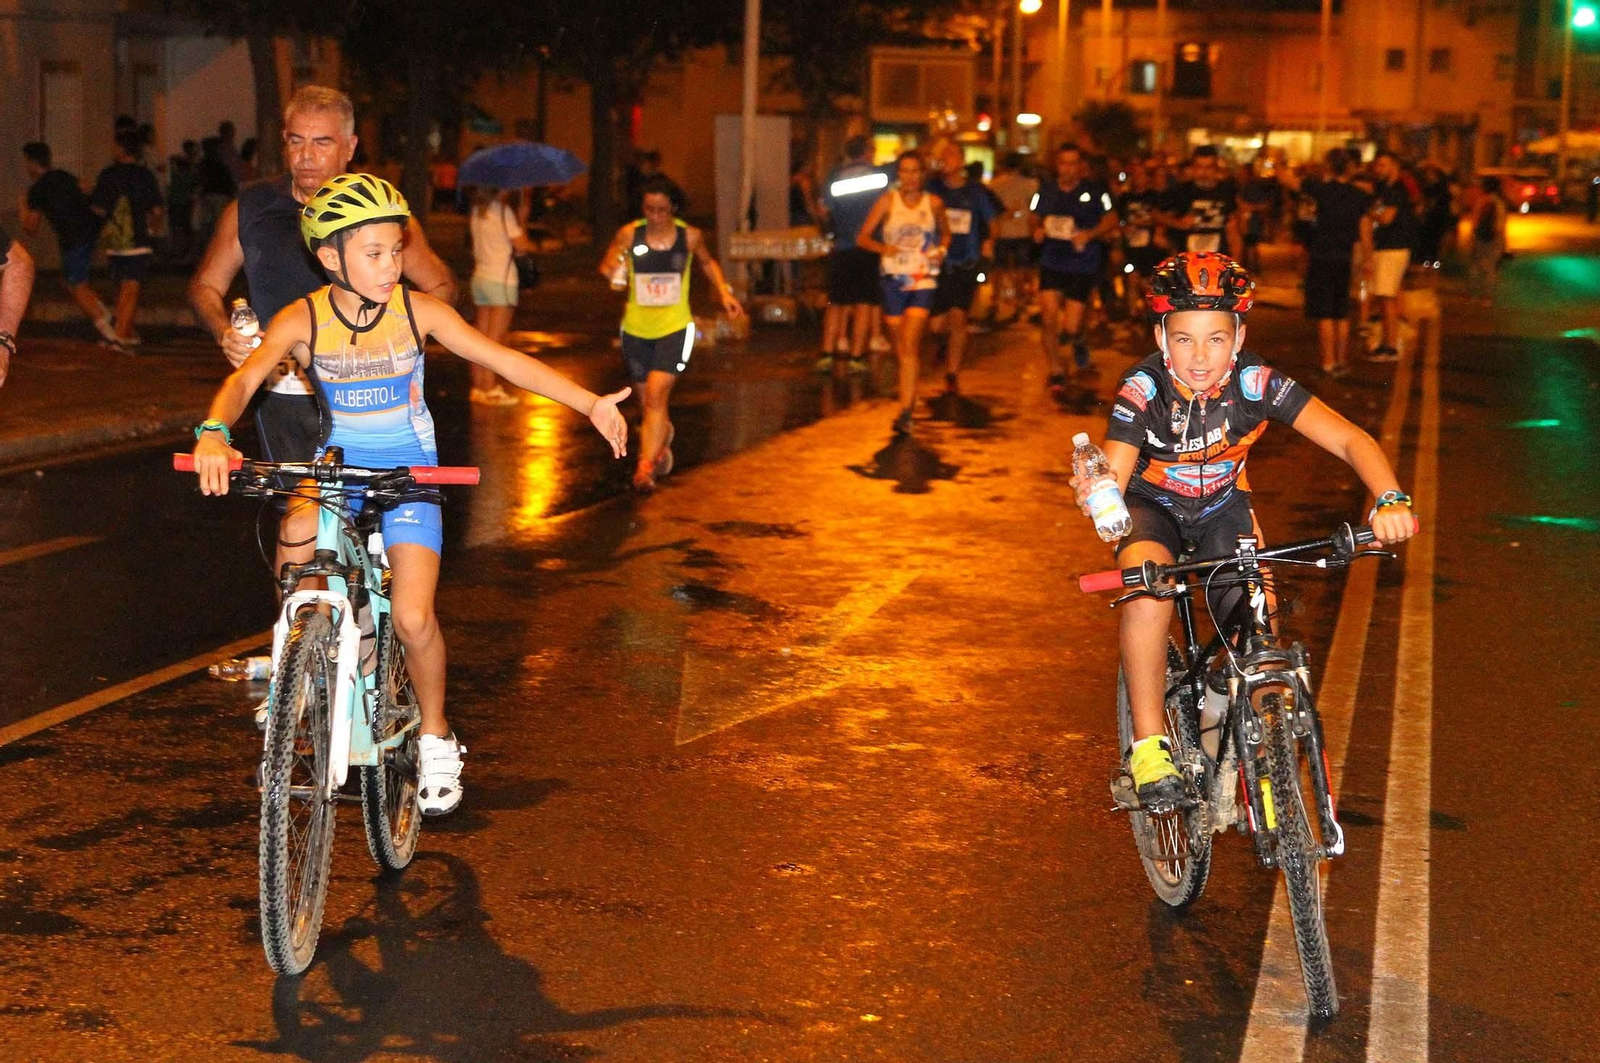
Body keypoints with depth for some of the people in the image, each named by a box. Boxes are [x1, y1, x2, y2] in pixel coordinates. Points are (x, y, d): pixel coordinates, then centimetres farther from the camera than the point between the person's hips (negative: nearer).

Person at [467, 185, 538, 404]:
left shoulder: (477, 210, 10)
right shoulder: (503, 210, -13)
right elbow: (521, 245, -15)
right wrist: (532, 246, 7)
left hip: (480, 277, 7)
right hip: (501, 279, -7)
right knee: (495, 337, -5)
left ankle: (478, 387, 11)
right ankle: (491, 390, -5)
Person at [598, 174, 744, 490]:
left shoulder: (690, 236, -4)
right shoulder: (629, 234, -6)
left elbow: (707, 262, 16)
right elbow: (607, 265, 1)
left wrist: (724, 292, 5)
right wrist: (612, 270, -22)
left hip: (675, 328, -2)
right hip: (636, 330, 2)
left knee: (655, 395, -18)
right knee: (649, 401, 13)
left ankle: (645, 467, -17)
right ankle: (663, 447, 42)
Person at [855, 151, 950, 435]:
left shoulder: (933, 203, 4)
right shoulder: (888, 201, 1)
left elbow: (945, 233, 20)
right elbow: (863, 237, 1)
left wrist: (941, 249, -2)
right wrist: (883, 248, -19)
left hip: (923, 281, -1)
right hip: (892, 279, 1)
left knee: (909, 345, -15)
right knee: (902, 349, 8)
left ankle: (906, 413, -18)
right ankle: (910, 397, 30)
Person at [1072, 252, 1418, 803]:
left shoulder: (1257, 383, -27)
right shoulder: (1142, 390, -28)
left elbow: (1347, 437, -32)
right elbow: (1113, 480, -34)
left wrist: (1390, 500, -49)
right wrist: (1095, 496, -60)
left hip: (1223, 506, 2)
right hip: (1152, 506, -2)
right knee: (1148, 595, -32)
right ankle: (1149, 746, -21)